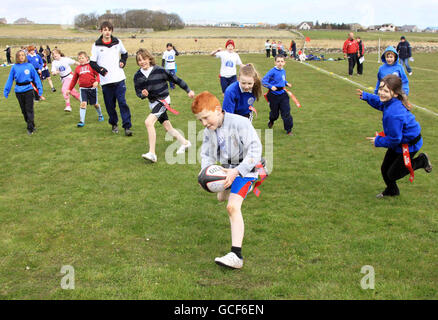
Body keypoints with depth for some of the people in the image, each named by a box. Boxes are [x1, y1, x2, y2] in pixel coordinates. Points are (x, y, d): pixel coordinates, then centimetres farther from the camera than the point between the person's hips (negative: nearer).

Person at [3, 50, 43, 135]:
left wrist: (39, 88, -3)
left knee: (29, 110, -2)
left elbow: (36, 77, 2)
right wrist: (6, 91, 4)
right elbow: (10, 79, 5)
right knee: (24, 110, 12)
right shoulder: (14, 67, 0)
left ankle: (30, 128, 2)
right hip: (19, 91, 2)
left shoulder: (30, 66, -4)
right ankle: (30, 124, 27)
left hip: (28, 90, -2)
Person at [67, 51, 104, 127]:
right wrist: (70, 89, 18)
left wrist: (97, 81, -26)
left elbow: (98, 74, -6)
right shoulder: (77, 68, 7)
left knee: (95, 104, 12)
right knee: (83, 104, -12)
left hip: (92, 88, -1)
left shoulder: (91, 65, -3)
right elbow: (74, 80, 16)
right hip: (83, 88, 1)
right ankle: (81, 121, -12)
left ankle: (100, 115, 39)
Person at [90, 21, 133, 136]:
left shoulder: (117, 42, 6)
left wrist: (123, 62, 4)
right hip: (105, 80, 0)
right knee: (110, 105, 6)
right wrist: (100, 70, -14)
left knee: (122, 102, -8)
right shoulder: (96, 45, 0)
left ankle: (127, 126, -5)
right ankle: (114, 124, 26)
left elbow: (125, 53, 23)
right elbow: (92, 62, 3)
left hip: (119, 78, 0)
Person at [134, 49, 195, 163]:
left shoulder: (159, 71, -15)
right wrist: (143, 94, -18)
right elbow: (138, 91, 7)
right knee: (168, 127, 14)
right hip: (152, 103, 6)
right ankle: (185, 143, 36)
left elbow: (175, 79, -5)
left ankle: (152, 153, -24)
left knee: (148, 122, -24)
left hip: (163, 100, -6)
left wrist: (188, 90, 2)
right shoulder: (138, 76, -3)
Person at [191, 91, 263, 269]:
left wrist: (236, 171, -37)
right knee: (221, 198, 32)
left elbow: (255, 151, -28)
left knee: (233, 207, -26)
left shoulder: (240, 123, -26)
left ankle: (236, 256, -31)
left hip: (244, 169, -8)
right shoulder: (209, 131, -4)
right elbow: (206, 154, 4)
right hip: (227, 169, 9)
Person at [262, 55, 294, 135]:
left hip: (283, 94, 4)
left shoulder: (283, 71, 5)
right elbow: (263, 81, -18)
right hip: (274, 95, -4)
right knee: (274, 113, 11)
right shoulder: (272, 71, -15)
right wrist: (271, 86, -30)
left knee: (286, 112, -2)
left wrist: (286, 83, 6)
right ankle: (271, 121, 47)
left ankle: (289, 129, 8)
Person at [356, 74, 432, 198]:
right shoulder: (390, 101, -13)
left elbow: (394, 139, -29)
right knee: (385, 169, 19)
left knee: (392, 174, 9)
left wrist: (378, 141, -13)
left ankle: (421, 161, 23)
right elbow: (380, 102, 15)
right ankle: (391, 191, 47)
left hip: (409, 145, -8)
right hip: (399, 142, 8)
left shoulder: (393, 114, -40)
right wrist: (366, 96, 2)